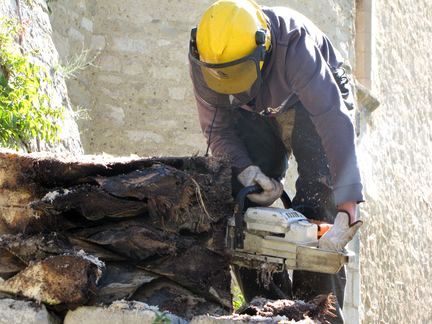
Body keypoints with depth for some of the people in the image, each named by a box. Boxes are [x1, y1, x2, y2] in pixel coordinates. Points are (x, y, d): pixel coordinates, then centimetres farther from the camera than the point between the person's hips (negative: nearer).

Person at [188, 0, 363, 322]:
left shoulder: (293, 43, -42)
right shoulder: (204, 58, -26)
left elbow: (335, 122, -46)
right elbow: (216, 126, -13)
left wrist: (348, 204, -52)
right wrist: (243, 169, -32)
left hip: (313, 107, -4)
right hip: (256, 113, 4)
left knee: (318, 205, -19)